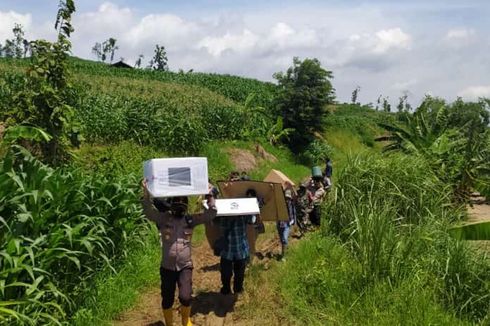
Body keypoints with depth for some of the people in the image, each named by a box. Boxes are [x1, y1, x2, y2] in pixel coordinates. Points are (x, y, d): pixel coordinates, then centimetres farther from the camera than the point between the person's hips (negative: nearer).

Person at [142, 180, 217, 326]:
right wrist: (146, 195, -33)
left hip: (185, 267, 0)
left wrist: (209, 195, -16)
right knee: (167, 300, 12)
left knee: (185, 297, -9)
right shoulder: (163, 218, -2)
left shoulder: (190, 220, 0)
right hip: (167, 267, 0)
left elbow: (211, 214, -5)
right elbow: (148, 212, -18)